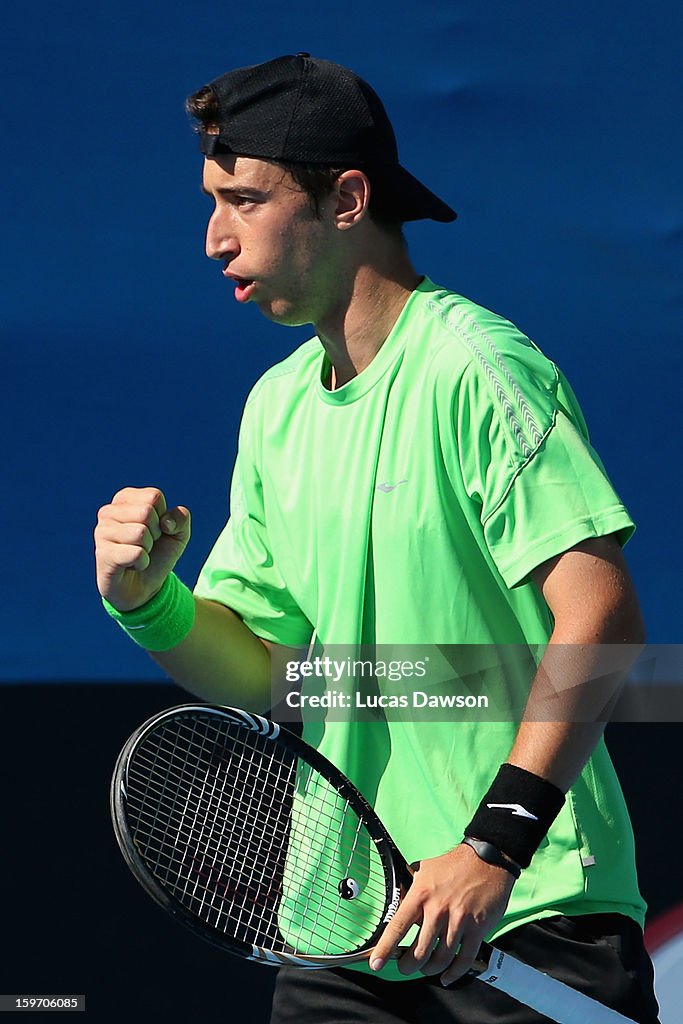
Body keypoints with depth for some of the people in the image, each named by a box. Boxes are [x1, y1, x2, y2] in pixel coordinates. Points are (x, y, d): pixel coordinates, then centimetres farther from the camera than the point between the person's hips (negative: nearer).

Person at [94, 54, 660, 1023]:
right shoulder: (276, 405, 13)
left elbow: (601, 617, -21)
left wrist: (494, 846, -27)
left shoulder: (474, 369, -12)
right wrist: (149, 600, -5)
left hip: (527, 915, -7)